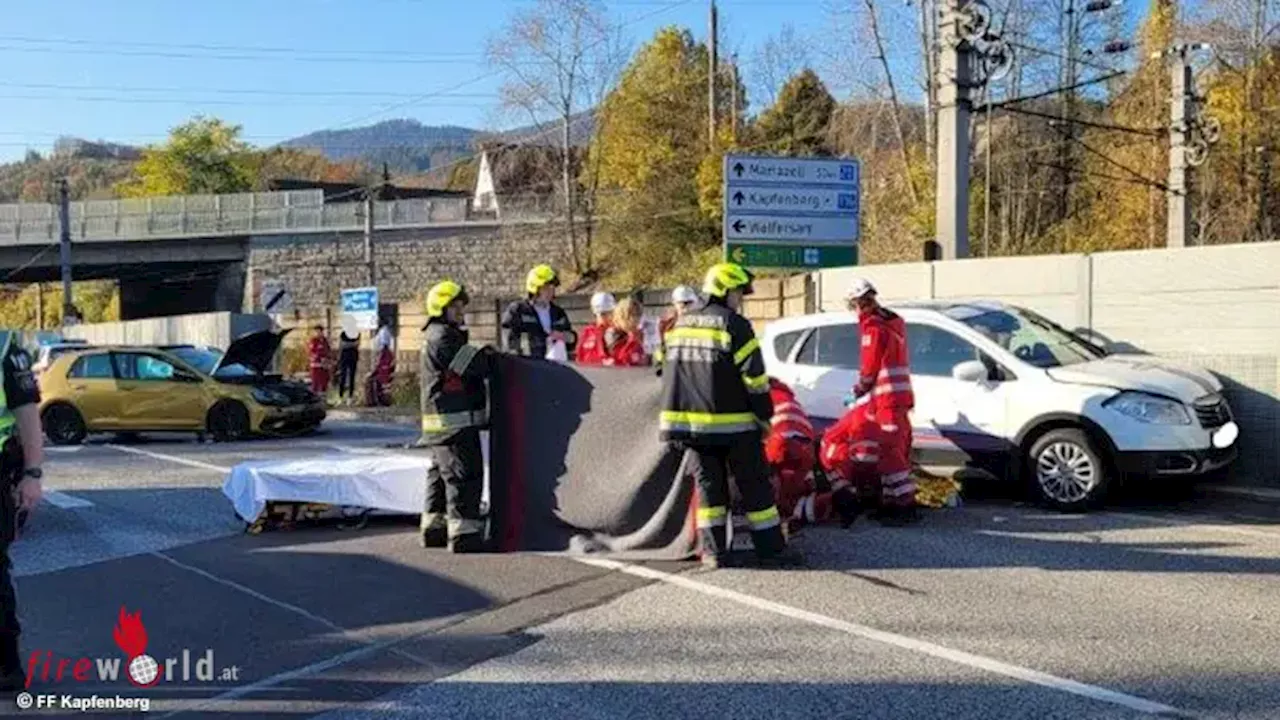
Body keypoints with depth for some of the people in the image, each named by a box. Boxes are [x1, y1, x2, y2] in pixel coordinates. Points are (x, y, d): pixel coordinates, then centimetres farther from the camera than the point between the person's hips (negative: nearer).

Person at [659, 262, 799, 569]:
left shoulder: (681, 324, 11)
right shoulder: (735, 326, -10)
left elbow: (671, 371, 17)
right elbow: (754, 377, -12)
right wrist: (765, 416, 0)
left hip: (690, 422, 6)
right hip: (734, 423, -5)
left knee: (708, 484, 12)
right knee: (755, 486, 5)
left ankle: (713, 549, 11)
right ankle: (771, 547, 11)